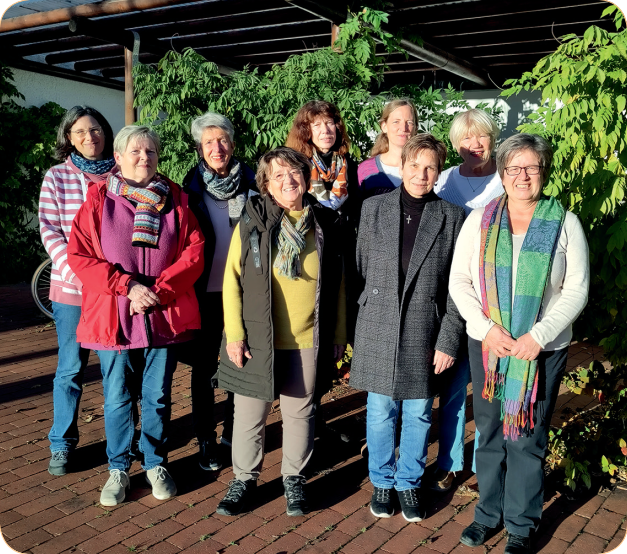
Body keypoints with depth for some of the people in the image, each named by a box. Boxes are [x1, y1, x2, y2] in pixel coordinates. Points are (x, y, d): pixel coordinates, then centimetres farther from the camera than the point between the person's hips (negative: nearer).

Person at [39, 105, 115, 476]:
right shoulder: (57, 177, 3)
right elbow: (50, 231, -1)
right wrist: (77, 271, -14)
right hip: (72, 287, -1)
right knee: (71, 368, 6)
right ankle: (62, 444, 21)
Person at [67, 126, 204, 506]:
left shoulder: (175, 199, 5)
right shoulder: (99, 199, 0)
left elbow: (194, 250, 0)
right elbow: (79, 254, -6)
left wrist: (159, 290, -12)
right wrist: (128, 286, -15)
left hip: (164, 315, 1)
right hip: (113, 316, -1)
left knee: (158, 396, 11)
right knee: (117, 398, 8)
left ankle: (156, 464, 29)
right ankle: (118, 470, 26)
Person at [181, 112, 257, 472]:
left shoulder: (251, 183, 1)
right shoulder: (191, 187, -1)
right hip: (206, 291, -1)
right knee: (204, 367, 7)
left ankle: (233, 432, 27)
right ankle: (206, 441, 20)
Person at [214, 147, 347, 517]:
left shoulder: (325, 224, 2)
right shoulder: (252, 222, -3)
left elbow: (337, 284, 8)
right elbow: (232, 280, -3)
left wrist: (339, 334, 7)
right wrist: (234, 333, -7)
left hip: (308, 341, 1)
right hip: (258, 339, -1)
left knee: (299, 412, 14)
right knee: (250, 414, 9)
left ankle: (295, 478, 33)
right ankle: (244, 478, 30)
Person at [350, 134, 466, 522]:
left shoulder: (453, 218, -1)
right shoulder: (374, 208, 1)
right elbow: (361, 269, 6)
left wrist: (449, 341, -5)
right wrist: (366, 314, 4)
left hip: (425, 334, 0)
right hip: (378, 330, 1)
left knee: (419, 413, 11)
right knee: (381, 410, 11)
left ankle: (410, 482, 33)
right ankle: (382, 481, 32)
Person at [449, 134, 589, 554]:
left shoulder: (565, 223, -1)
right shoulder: (479, 220, 2)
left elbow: (577, 289, -4)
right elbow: (459, 281, 1)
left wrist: (538, 336, -14)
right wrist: (487, 328, -12)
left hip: (543, 348, -1)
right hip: (487, 344, 2)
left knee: (528, 438, 7)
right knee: (490, 432, 12)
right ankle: (489, 513, 31)